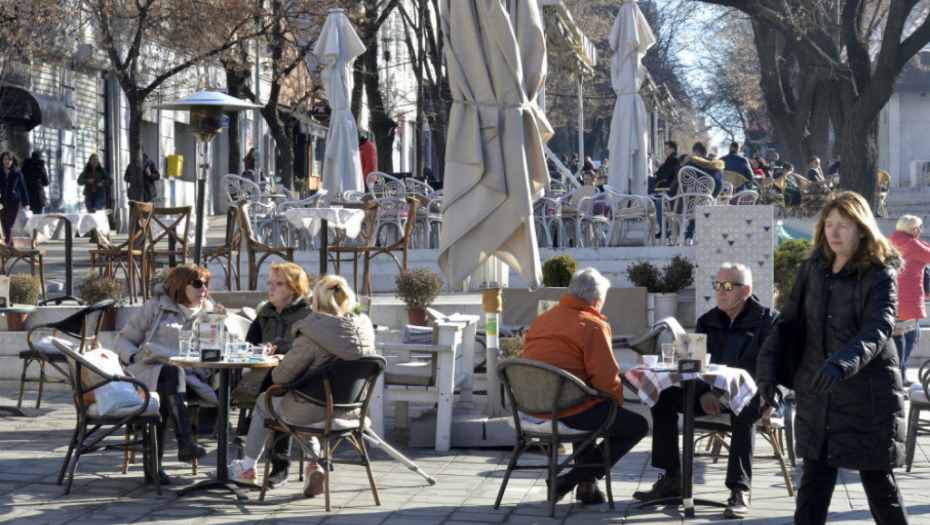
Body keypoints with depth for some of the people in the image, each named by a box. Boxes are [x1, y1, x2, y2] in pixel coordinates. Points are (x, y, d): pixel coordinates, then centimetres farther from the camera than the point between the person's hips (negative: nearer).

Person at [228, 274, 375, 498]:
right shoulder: (364, 329, -5)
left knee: (264, 402, 23)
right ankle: (314, 465, 20)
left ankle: (248, 467, 39)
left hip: (313, 410, -6)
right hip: (349, 410, 6)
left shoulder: (313, 334, -24)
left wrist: (275, 372, 7)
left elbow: (282, 376, -18)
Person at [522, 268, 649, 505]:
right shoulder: (593, 325, -9)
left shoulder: (542, 320, 15)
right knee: (637, 425, 4)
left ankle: (588, 483, 28)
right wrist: (618, 398, 4)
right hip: (567, 412, -9)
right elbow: (606, 377, -18)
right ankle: (570, 480, -1)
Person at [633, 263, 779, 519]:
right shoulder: (707, 322, 17)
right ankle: (671, 480, -11)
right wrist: (703, 393, -12)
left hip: (751, 394, -5)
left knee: (744, 407, -41)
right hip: (713, 396, 5)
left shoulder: (768, 320, 4)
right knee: (663, 396, -15)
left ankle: (740, 491, -39)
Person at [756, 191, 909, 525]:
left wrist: (843, 363, -40)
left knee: (878, 482, 4)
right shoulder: (812, 269, 6)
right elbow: (790, 320, 12)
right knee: (815, 479, 4)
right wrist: (768, 366, -1)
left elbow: (877, 331, -23)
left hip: (868, 396, -4)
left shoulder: (880, 277, -9)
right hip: (817, 396, 4)